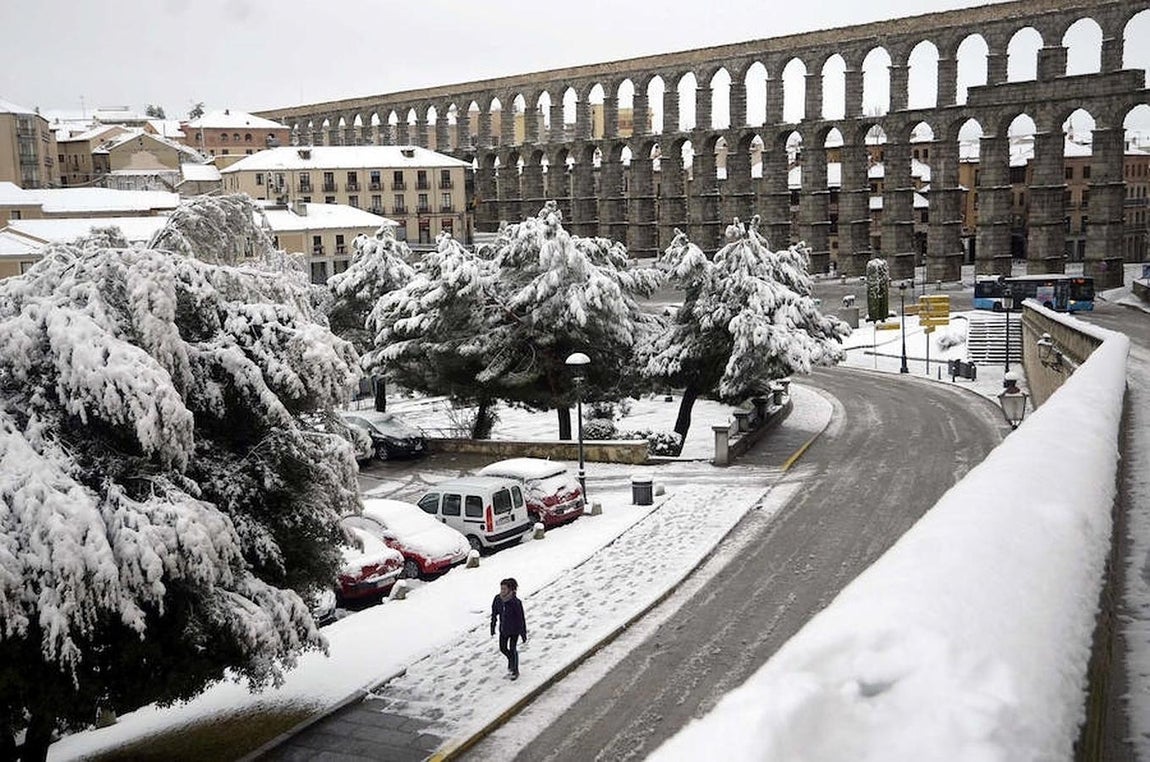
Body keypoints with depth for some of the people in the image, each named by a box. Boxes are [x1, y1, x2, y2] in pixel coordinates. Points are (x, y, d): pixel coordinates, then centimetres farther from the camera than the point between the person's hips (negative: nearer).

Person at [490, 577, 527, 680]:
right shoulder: (497, 599, -13)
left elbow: (521, 618, -18)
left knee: (512, 649, 0)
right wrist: (492, 628, 6)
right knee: (503, 648, 15)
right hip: (503, 628, 5)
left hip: (515, 629, -5)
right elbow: (494, 614, 2)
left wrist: (524, 634, -13)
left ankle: (515, 671, 20)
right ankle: (511, 660, 47)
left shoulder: (516, 602, -26)